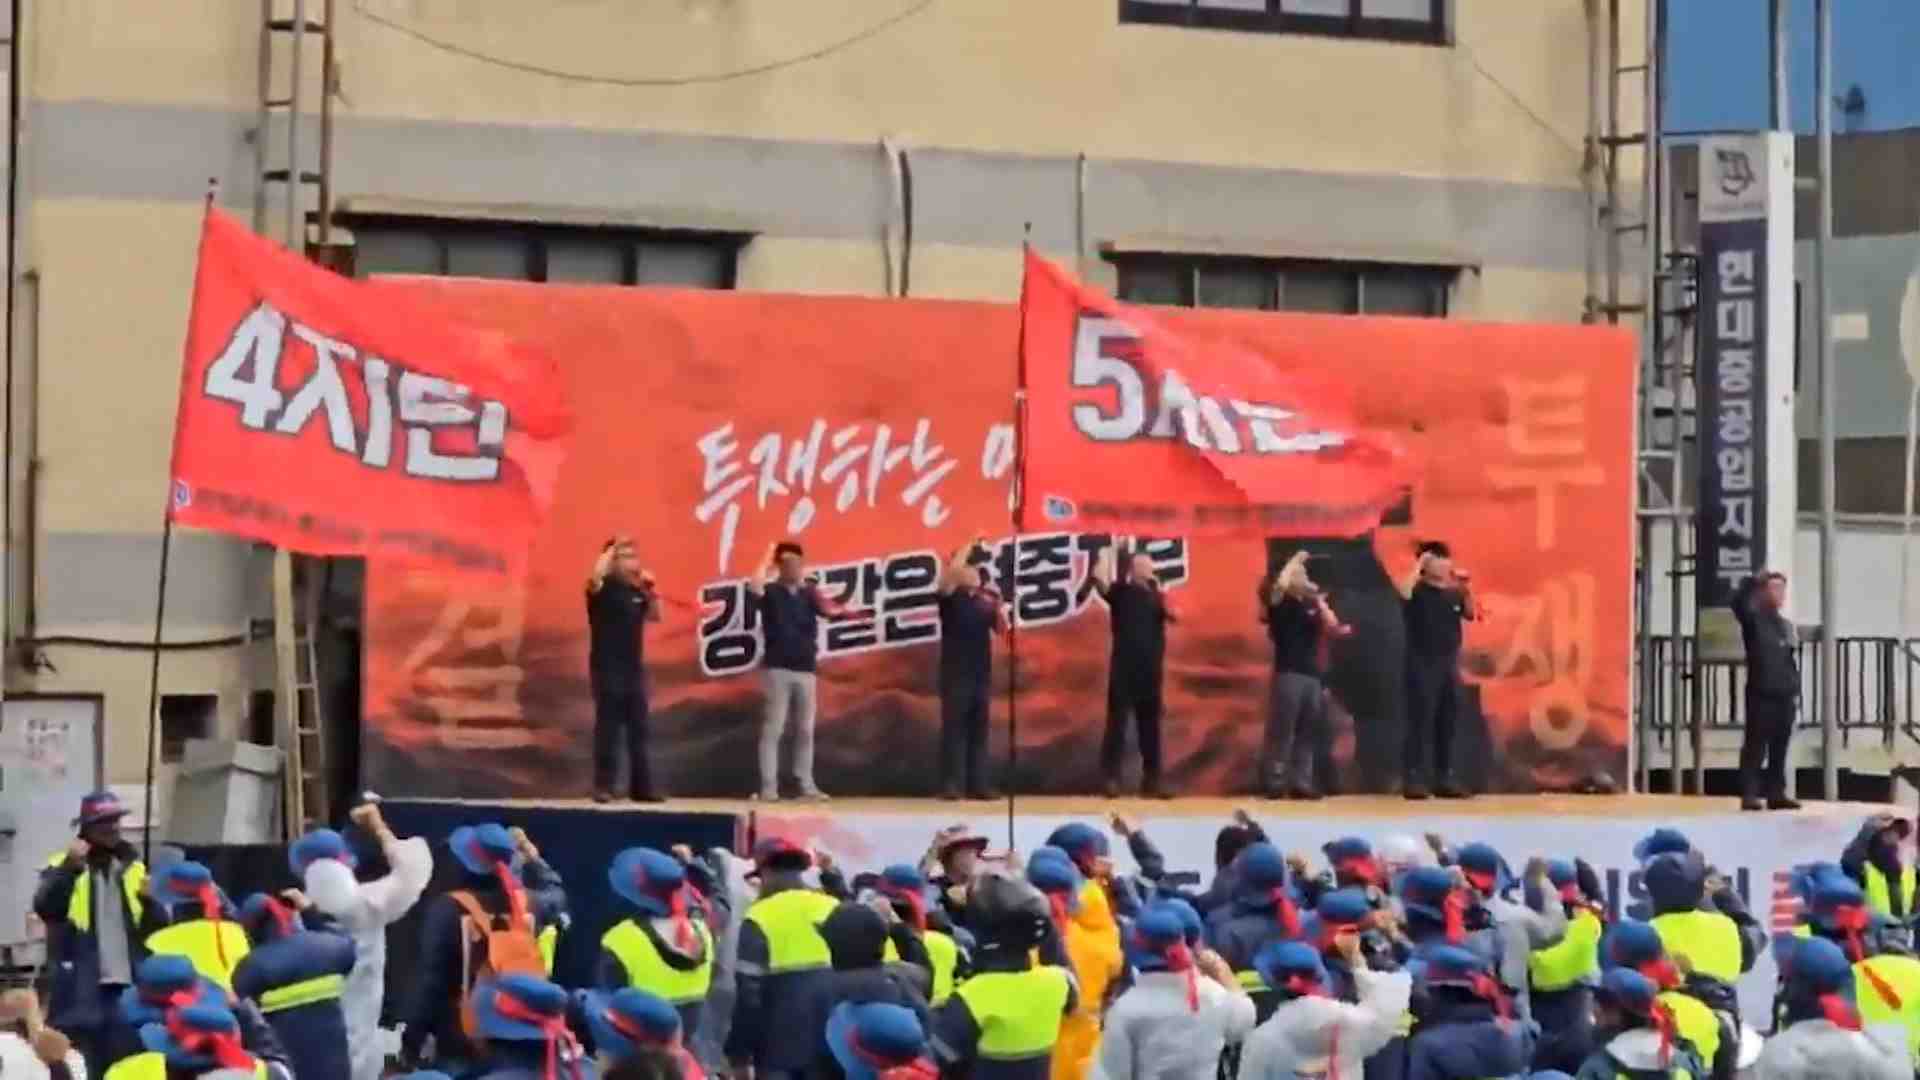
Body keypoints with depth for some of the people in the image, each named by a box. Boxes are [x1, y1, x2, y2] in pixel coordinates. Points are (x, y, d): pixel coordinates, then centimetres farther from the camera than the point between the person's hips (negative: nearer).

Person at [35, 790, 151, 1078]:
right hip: (83, 987, -4)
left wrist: (151, 901, -7)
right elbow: (45, 907, -15)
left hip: (128, 984, 4)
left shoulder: (133, 867, 15)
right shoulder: (64, 866, 3)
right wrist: (70, 867, -25)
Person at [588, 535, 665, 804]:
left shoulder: (636, 590, 11)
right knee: (608, 729, -5)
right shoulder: (603, 587, -8)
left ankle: (641, 786, 12)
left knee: (638, 730, 8)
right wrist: (612, 548, -20)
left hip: (634, 668, 7)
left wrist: (651, 590, 3)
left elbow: (655, 617, 17)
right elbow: (594, 577, -31)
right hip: (607, 668, -7)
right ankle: (603, 786, 0)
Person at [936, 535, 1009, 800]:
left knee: (978, 730, 5)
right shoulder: (951, 597, -2)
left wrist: (999, 605, -8)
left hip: (981, 672, 5)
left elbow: (1002, 630, 8)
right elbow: (952, 570, -19)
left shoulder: (985, 601, 12)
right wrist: (970, 546, -13)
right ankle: (951, 785, -7)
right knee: (954, 729, -6)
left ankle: (977, 784, 8)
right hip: (956, 672, -5)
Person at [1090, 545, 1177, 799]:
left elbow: (1173, 615, -1)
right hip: (1124, 668, -5)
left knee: (1150, 724, 8)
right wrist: (1107, 554, -7)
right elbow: (1100, 579, -18)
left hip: (1151, 670, 5)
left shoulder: (1155, 595, 14)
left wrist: (1160, 590, -6)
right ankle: (1111, 778, -5)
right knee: (1117, 722, -5)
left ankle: (1152, 779, 13)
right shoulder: (1121, 591, 0)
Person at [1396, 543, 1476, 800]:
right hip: (1422, 665, -6)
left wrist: (1466, 587, -5)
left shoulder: (1453, 593, 12)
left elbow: (1470, 613, 4)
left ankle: (1444, 779, 12)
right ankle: (1414, 780, -10)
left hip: (1449, 665, 6)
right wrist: (1418, 566, -18)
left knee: (1447, 725, 7)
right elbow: (1404, 593, -26)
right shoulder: (1417, 591, -5)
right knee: (1420, 723, -9)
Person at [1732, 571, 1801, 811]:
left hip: (1785, 696, 6)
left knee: (1779, 749, 8)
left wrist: (1795, 690, 12)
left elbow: (1793, 662, 19)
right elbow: (1739, 602, -22)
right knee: (1755, 747, -6)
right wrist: (1754, 581, -25)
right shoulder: (1754, 620, -1)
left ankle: (1776, 794, 13)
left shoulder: (1787, 626, 18)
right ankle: (1749, 795, -6)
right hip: (1760, 694, -6)